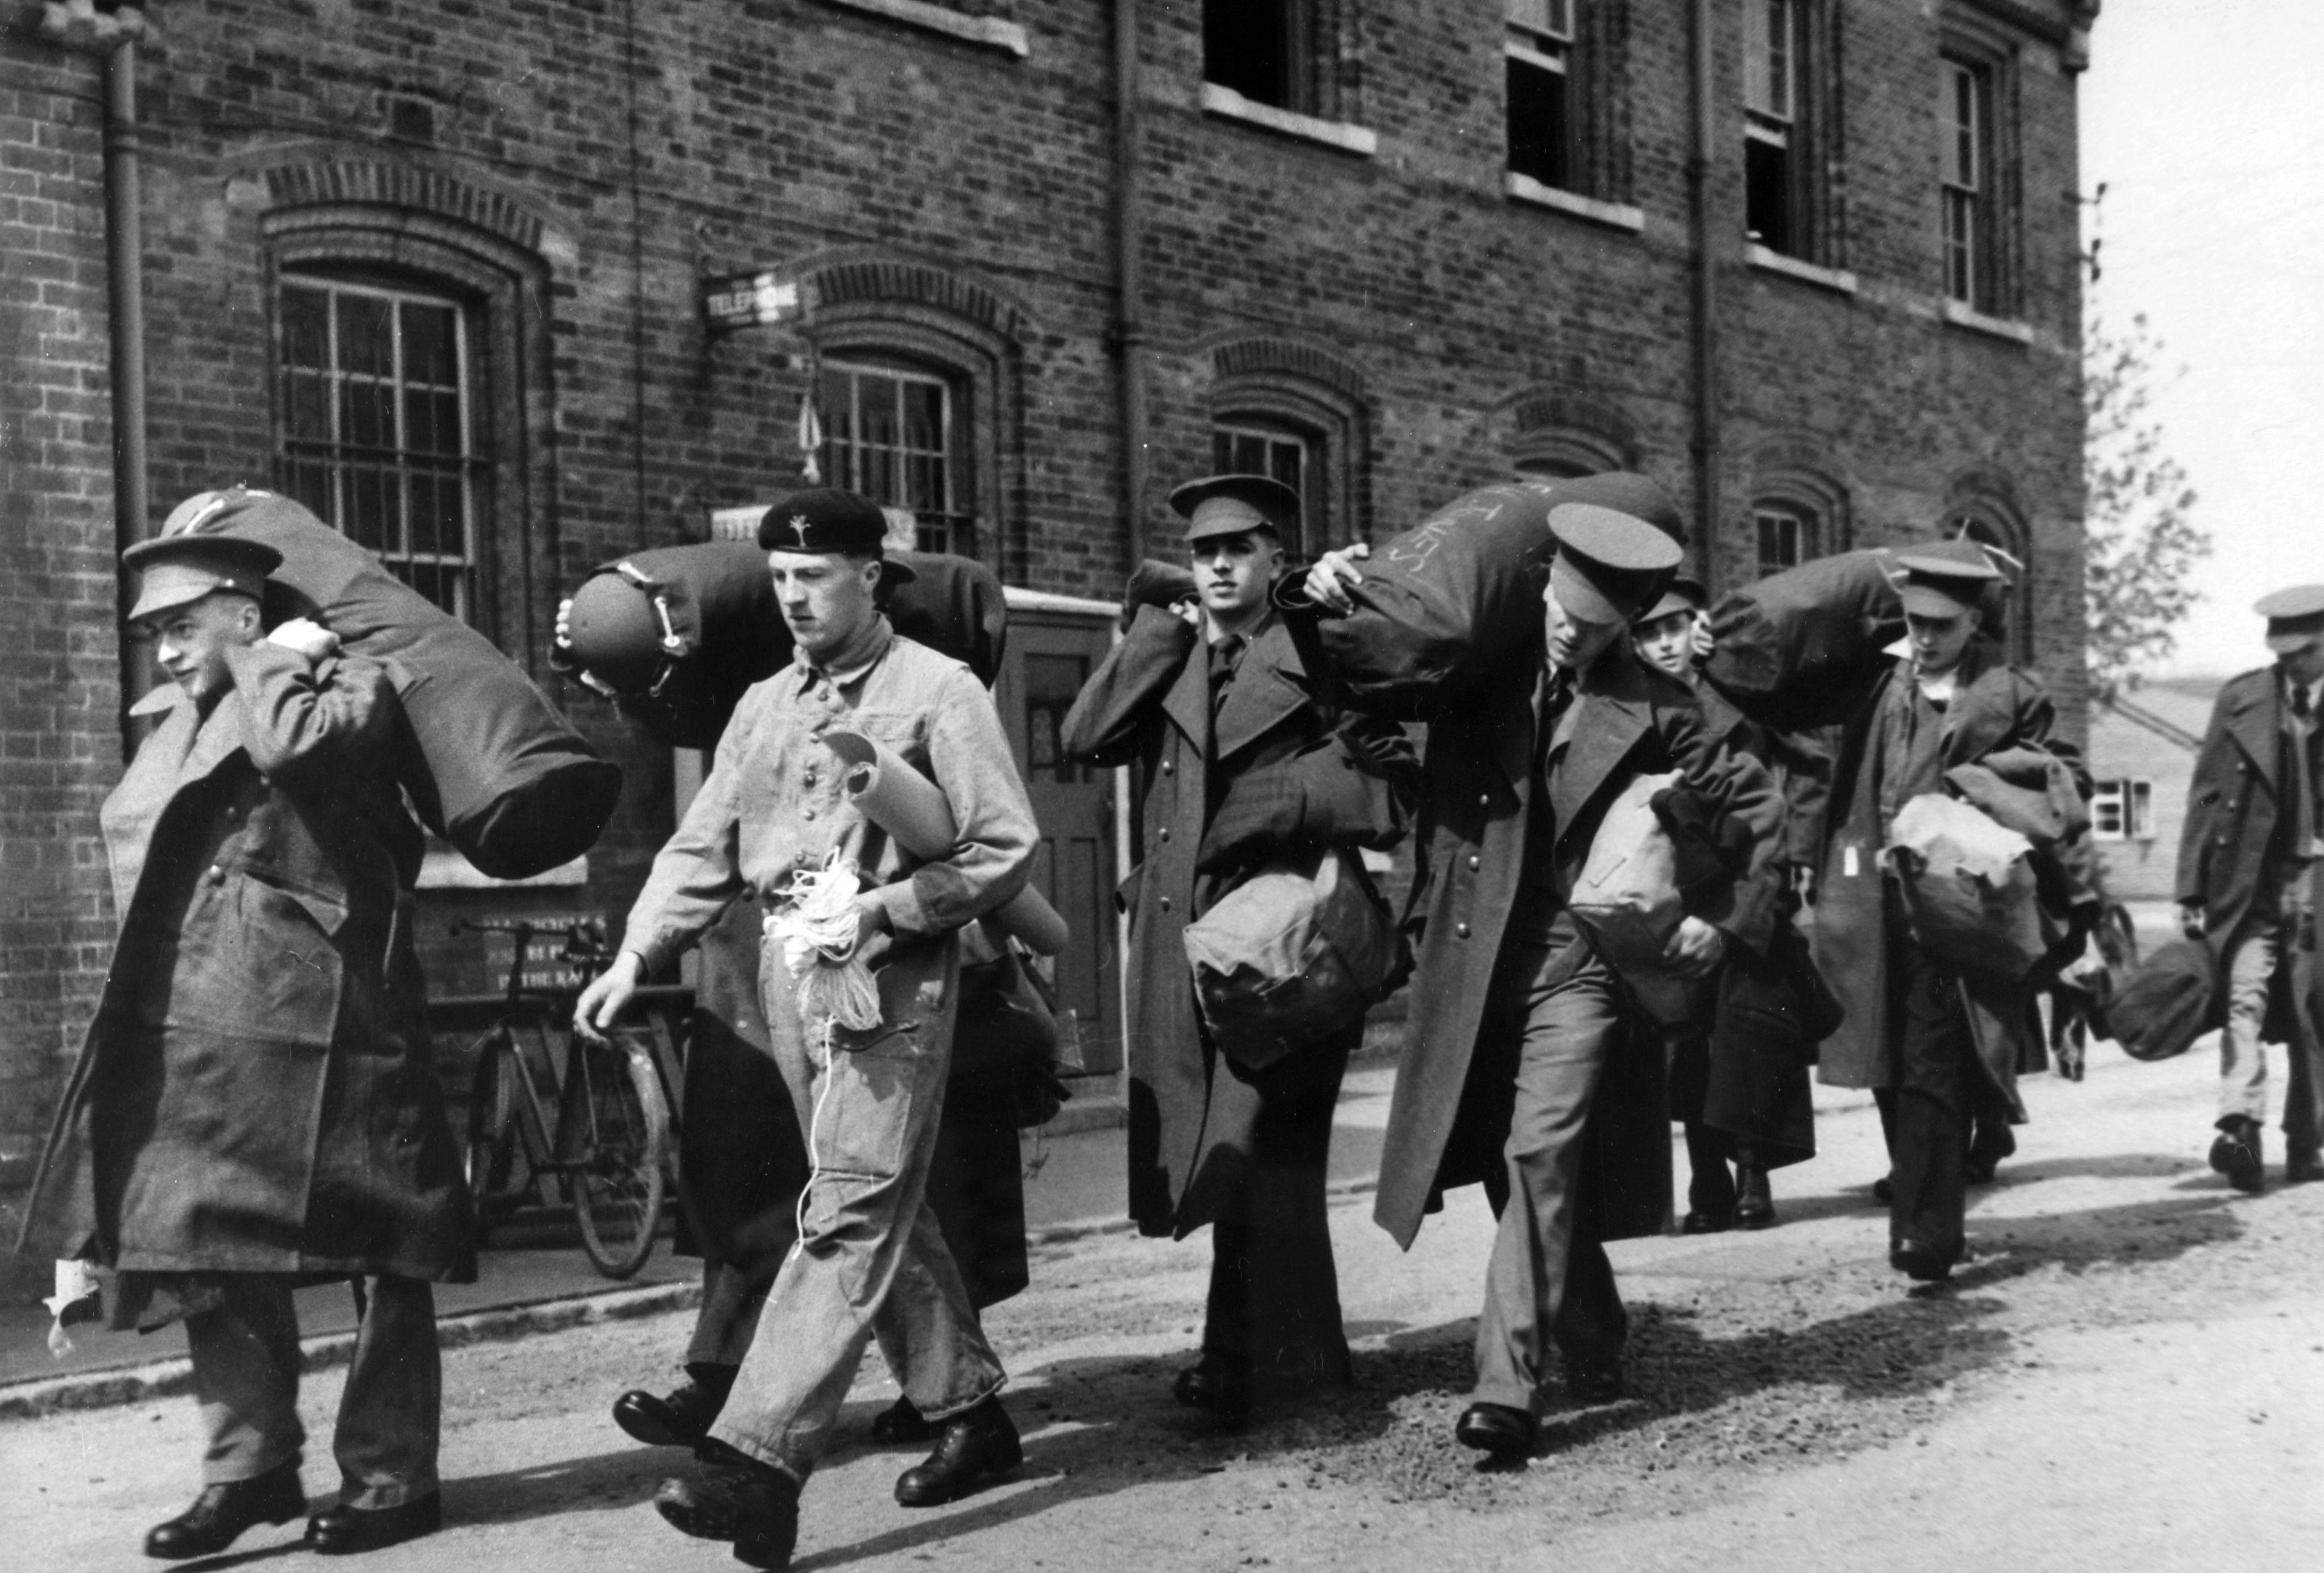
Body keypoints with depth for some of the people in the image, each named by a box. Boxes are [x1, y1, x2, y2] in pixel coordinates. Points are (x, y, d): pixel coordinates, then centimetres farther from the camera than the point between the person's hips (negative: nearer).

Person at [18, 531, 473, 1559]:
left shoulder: (344, 687, -3)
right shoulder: (177, 719, 17)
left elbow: (292, 747, -25)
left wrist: (268, 665, -10)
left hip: (326, 1033, -7)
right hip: (195, 1038, 7)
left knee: (382, 1258, 2)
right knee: (209, 1252, 9)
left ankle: (392, 1477, 12)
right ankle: (249, 1466, 20)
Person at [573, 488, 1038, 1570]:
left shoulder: (937, 691, -4)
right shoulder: (764, 707, 14)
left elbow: (1006, 848, -8)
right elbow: (702, 850, 11)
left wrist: (878, 912, -15)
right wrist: (636, 956, -2)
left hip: (893, 975, -7)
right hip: (789, 974, 7)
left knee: (848, 1216, -12)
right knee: (886, 1208, 13)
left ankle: (758, 1462, -17)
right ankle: (971, 1413, 26)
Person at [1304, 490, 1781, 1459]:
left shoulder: (1653, 712, -2)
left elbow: (1759, 812, 7)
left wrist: (1721, 916, 2)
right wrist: (1330, 600, -6)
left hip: (1582, 965, -3)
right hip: (1473, 964, 4)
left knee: (1541, 1158, -15)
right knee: (1518, 1174, 11)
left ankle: (1510, 1383, -11)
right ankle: (1594, 1347, 31)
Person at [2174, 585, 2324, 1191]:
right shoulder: (2240, 700, 4)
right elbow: (2205, 796, 4)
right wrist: (2192, 890, 1)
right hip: (2251, 883, 0)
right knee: (2245, 997, -15)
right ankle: (2240, 1126, -23)